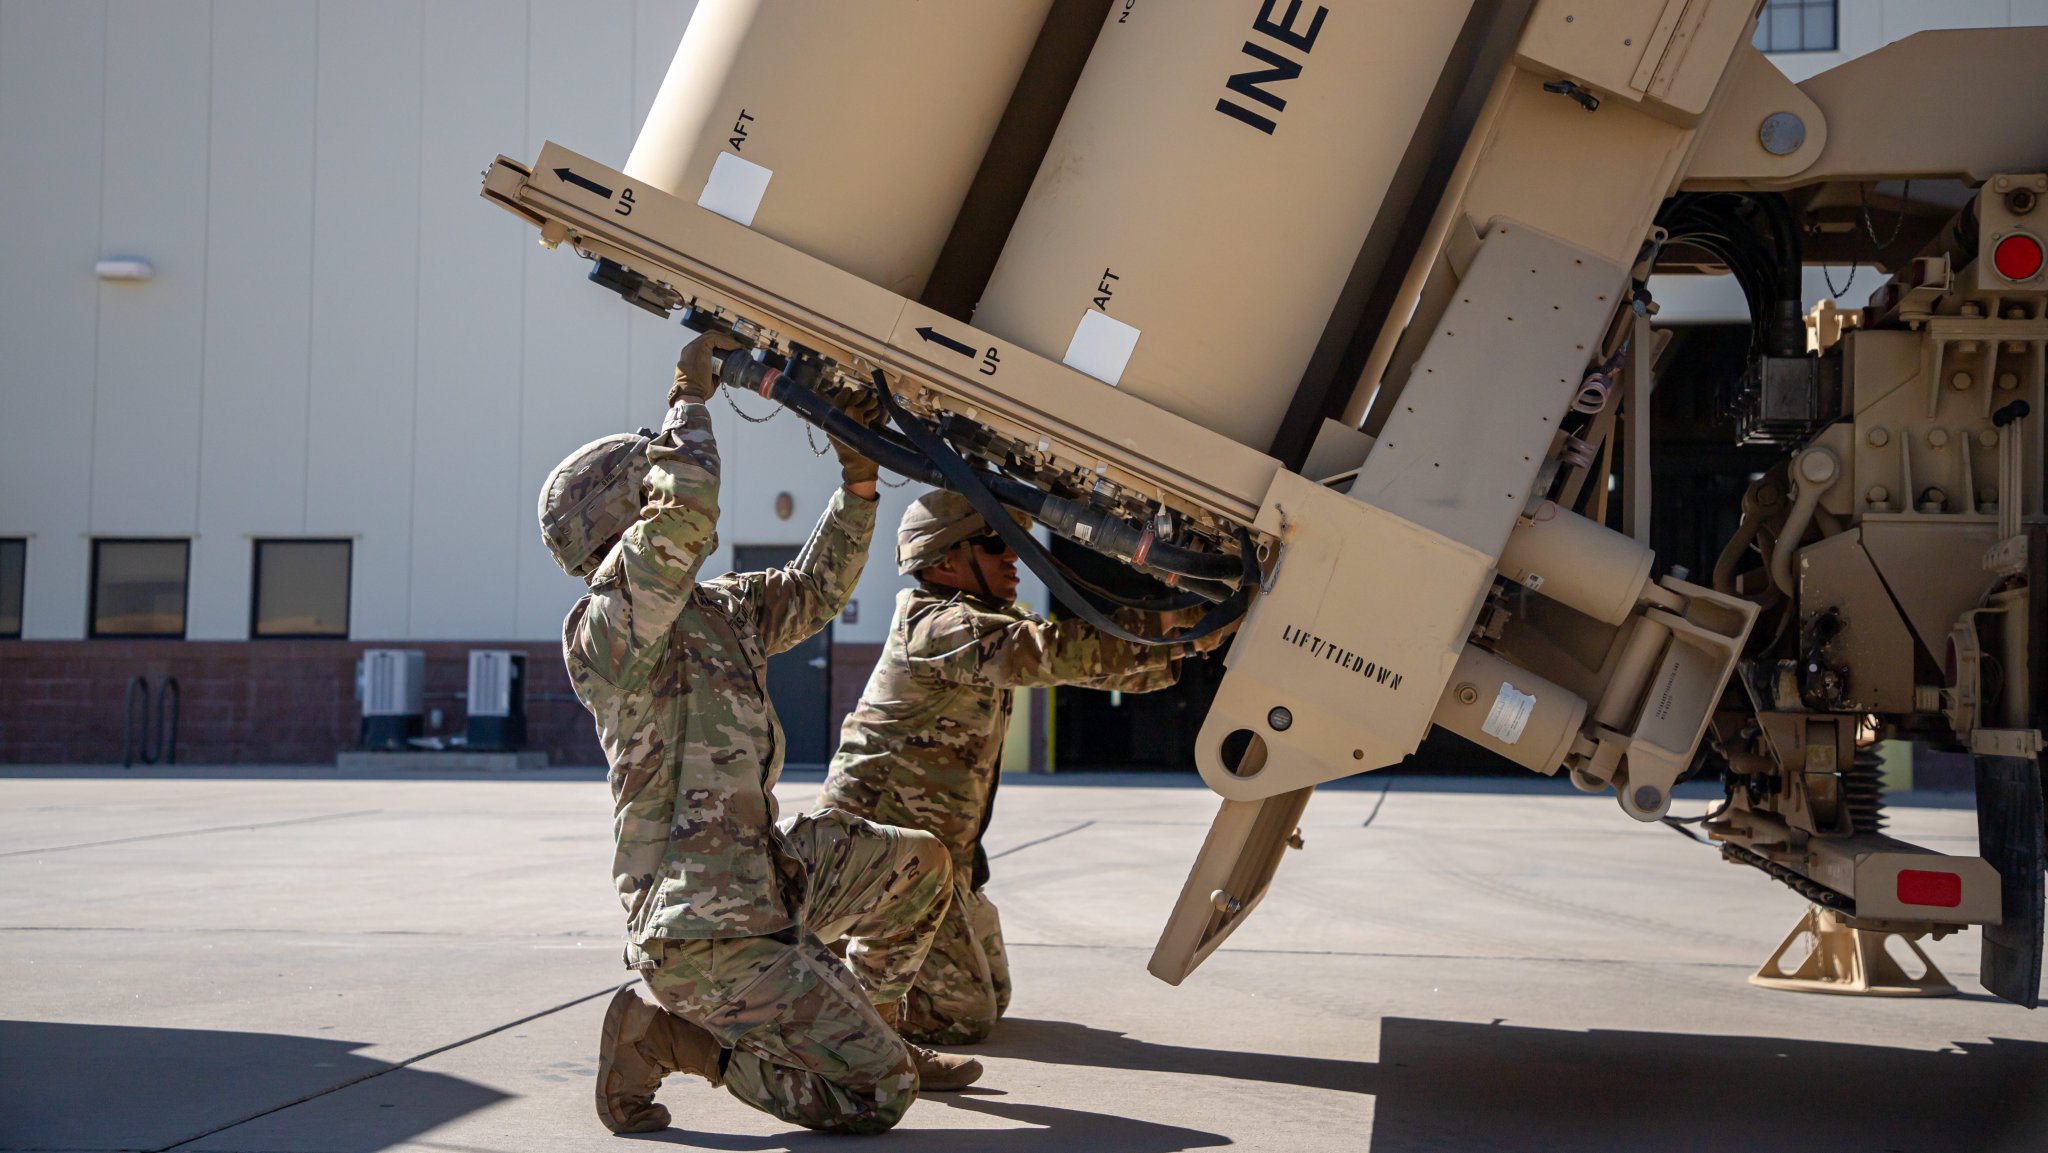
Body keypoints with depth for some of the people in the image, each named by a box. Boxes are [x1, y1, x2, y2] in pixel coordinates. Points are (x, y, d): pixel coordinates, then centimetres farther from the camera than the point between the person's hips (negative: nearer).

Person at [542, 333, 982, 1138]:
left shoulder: (714, 610, 13)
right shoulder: (603, 629, -15)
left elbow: (816, 590, 24)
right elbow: (685, 512, -30)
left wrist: (857, 481, 15)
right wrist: (689, 396, -15)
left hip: (764, 881, 10)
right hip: (703, 933, -10)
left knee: (920, 864, 21)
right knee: (876, 1096, -13)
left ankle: (861, 1032, 30)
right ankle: (663, 1038, -3)